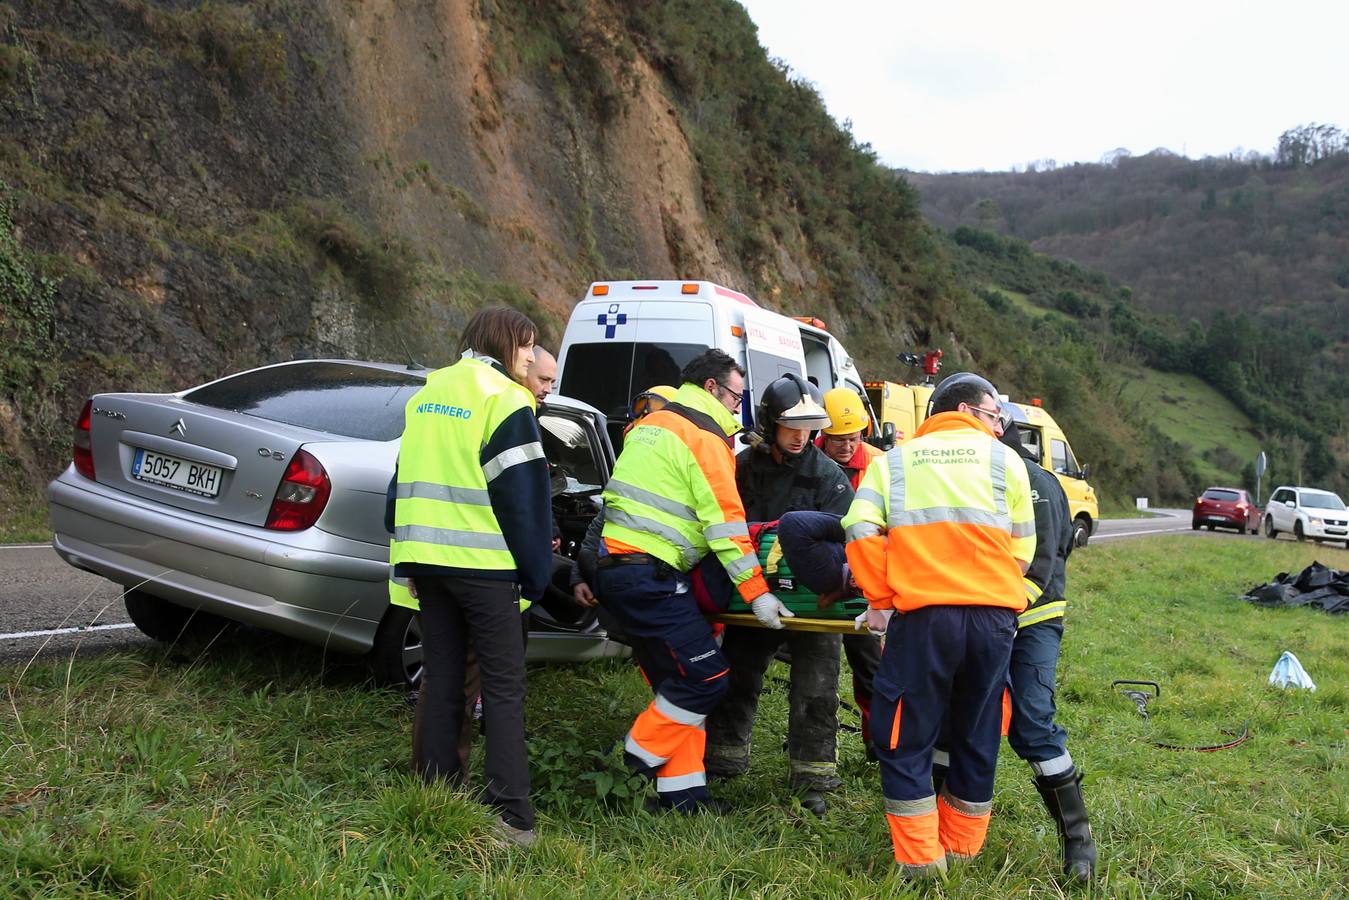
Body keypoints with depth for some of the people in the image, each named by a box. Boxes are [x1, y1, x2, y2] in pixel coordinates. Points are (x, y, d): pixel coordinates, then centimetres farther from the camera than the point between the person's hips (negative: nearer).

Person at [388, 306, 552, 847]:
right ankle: (510, 814, -4)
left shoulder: (428, 394, 16)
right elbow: (522, 494, -10)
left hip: (426, 557, 7)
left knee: (440, 678, 12)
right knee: (503, 687, -2)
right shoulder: (503, 399, -7)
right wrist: (535, 573, -4)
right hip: (483, 563, -7)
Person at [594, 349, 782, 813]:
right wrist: (756, 591, -10)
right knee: (706, 676, -7)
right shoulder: (704, 437, -7)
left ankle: (682, 791, 14)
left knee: (678, 681, 13)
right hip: (650, 575, -10)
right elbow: (725, 519, -12)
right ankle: (633, 766, 2)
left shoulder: (651, 425, 22)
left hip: (613, 563, 10)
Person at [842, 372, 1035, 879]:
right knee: (977, 736, 16)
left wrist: (879, 599, 7)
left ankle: (920, 857, 9)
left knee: (905, 738, 10)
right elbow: (1023, 548, 9)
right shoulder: (1003, 459, 13)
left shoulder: (894, 461, 14)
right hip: (994, 615, 1)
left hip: (922, 614, -1)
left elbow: (861, 528, 0)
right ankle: (963, 847, 27)